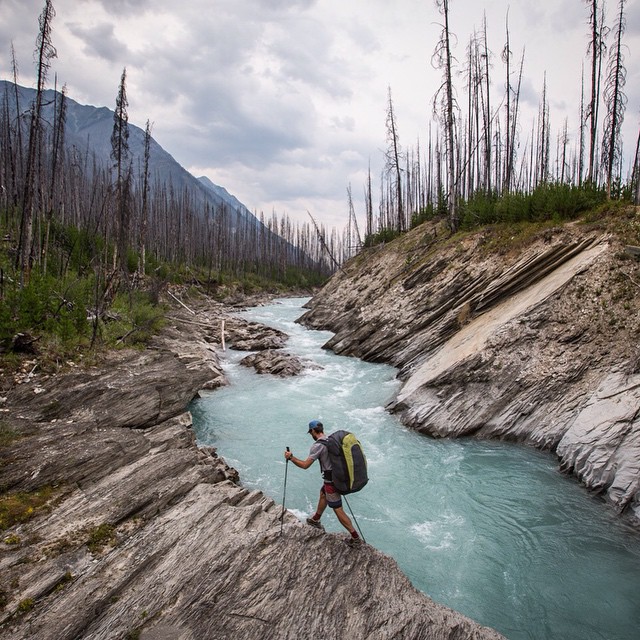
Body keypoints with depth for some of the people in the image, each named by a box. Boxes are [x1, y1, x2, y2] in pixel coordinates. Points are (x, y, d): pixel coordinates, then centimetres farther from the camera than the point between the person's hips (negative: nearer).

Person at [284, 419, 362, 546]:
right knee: (323, 494, 29)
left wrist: (291, 457, -8)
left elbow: (305, 465, -21)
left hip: (331, 481, -9)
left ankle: (355, 538, 7)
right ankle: (315, 520, 49)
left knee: (338, 510, 2)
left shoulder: (317, 445, -21)